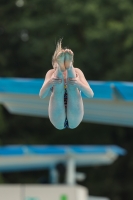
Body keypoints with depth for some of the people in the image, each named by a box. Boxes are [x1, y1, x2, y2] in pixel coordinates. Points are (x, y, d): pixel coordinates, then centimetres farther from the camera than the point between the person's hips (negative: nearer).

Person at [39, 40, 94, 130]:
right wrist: (49, 83, -34)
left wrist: (79, 84, -30)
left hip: (74, 120, 0)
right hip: (58, 121, 0)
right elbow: (41, 95, -9)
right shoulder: (52, 73, 8)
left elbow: (90, 94, -7)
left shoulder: (76, 72, 8)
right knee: (58, 90, -29)